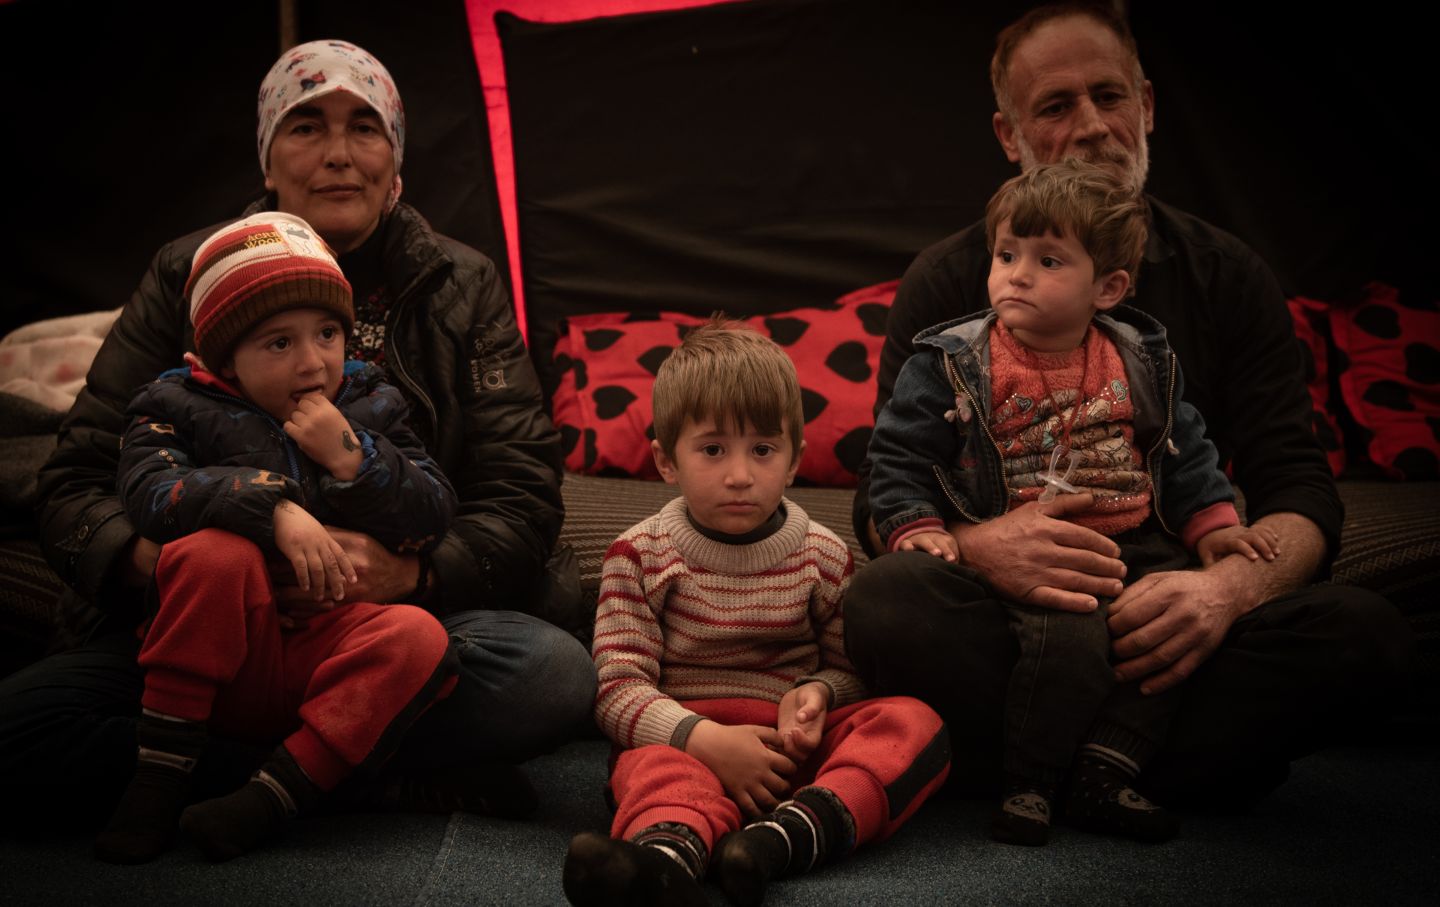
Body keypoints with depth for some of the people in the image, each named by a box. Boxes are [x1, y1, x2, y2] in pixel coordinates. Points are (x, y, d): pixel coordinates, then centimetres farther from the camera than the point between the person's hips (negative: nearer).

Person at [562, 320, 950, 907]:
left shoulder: (823, 556, 10)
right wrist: (705, 739, -22)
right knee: (657, 769, -37)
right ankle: (668, 855, -72)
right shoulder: (640, 555, 3)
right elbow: (620, 687, -4)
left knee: (916, 722, -22)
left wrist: (817, 694, -10)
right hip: (686, 736, -3)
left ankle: (783, 836, -46)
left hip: (791, 743, 3)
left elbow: (850, 666, 16)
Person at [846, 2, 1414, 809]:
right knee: (886, 600, -33)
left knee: (1368, 631, -25)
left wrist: (1229, 587, -24)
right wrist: (980, 547, -29)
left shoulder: (1229, 277, 7)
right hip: (1005, 621, -1)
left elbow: (1300, 492, 0)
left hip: (1165, 628, 2)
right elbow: (886, 500, -4)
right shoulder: (949, 282, 3)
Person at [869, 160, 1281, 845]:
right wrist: (916, 527, -13)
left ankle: (1102, 776, -8)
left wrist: (1211, 522, 7)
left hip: (1132, 546, 5)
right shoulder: (952, 363, -3)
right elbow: (900, 455, 0)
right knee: (1071, 635, -29)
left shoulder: (1138, 360, 8)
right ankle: (1027, 783, -7)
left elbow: (1183, 449, 18)